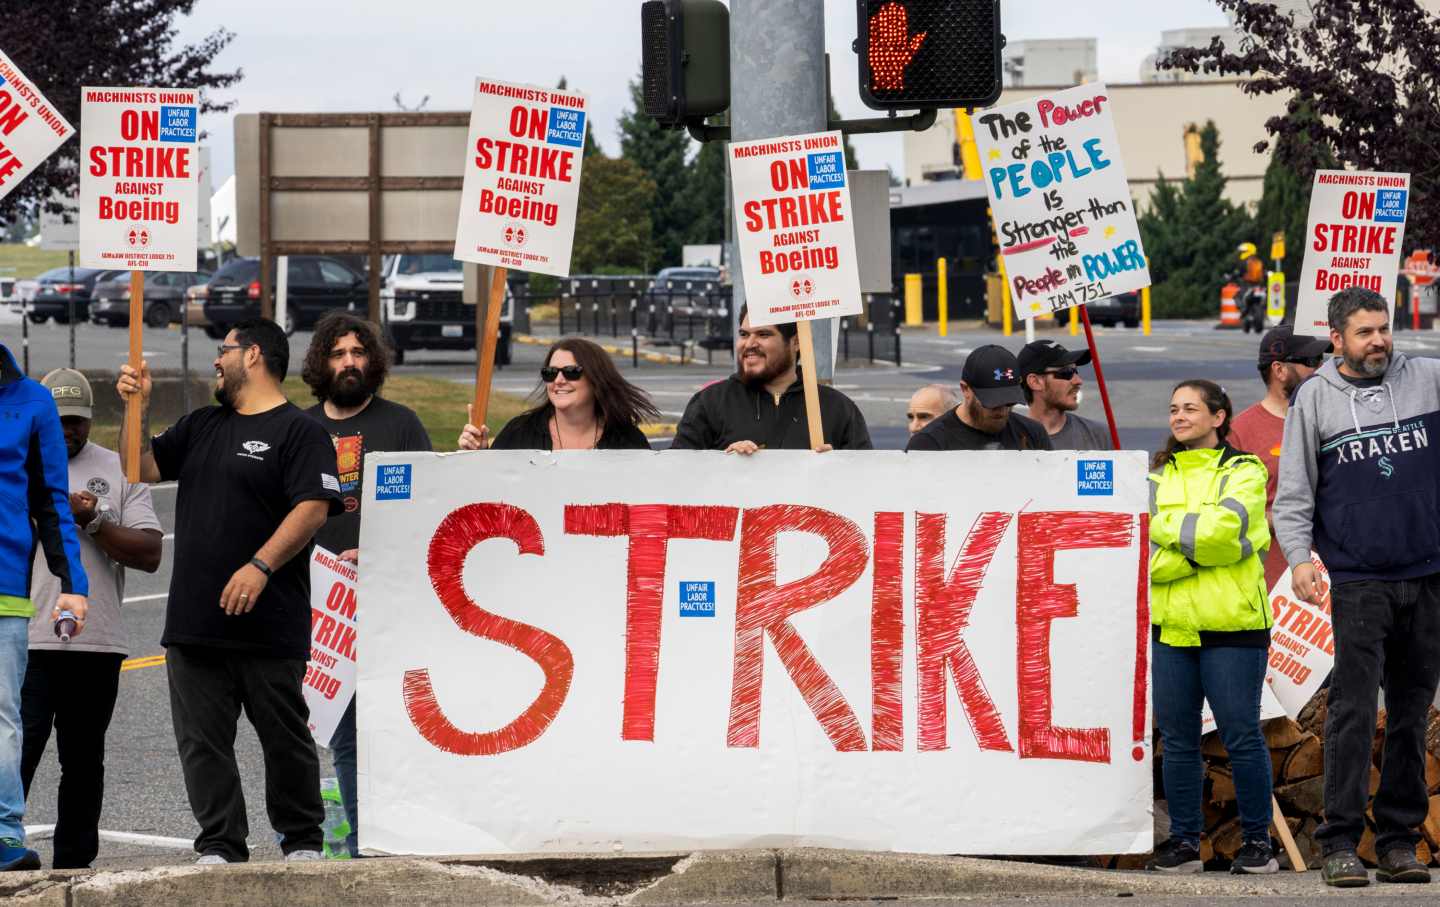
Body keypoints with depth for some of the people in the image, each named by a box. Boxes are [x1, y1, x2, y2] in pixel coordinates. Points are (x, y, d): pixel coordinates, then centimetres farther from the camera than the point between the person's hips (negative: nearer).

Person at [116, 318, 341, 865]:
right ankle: (220, 848, 7)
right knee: (202, 742, 3)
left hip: (269, 625, -7)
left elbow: (313, 508, -14)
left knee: (285, 737, 2)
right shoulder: (202, 426, 20)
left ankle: (302, 841, 14)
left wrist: (260, 566, -24)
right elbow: (145, 468, 20)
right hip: (195, 620, 7)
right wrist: (138, 408, 7)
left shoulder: (298, 431, -4)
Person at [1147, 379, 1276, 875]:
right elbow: (1142, 555, 1)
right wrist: (1202, 544, -10)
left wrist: (1161, 526, -4)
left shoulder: (1243, 472, 4)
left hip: (1231, 626, -4)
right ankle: (1184, 842, 12)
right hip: (1168, 626, 4)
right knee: (1177, 740, 5)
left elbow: (1223, 526, -16)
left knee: (1241, 736, -2)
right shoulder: (1157, 477, 15)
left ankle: (1256, 841, 6)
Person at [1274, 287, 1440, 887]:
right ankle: (1341, 843, -6)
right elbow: (1293, 493, 4)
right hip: (1358, 582, -2)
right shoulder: (1314, 399, 4)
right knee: (1353, 711, -8)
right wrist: (1298, 556, -11)